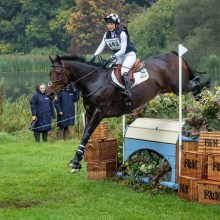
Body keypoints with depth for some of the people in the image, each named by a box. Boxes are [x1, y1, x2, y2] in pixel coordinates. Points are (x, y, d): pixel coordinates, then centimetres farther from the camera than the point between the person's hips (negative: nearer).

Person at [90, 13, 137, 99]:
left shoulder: (122, 33, -20)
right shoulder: (107, 34, 1)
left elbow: (123, 50, -24)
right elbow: (101, 46, 0)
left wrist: (114, 56, -37)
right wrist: (94, 56, -14)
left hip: (129, 54, -8)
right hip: (118, 56, 8)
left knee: (123, 72, -29)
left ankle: (128, 93, -31)